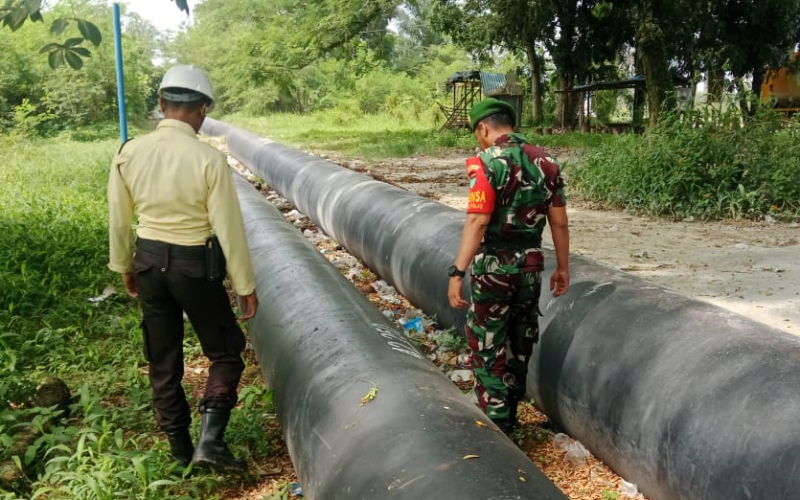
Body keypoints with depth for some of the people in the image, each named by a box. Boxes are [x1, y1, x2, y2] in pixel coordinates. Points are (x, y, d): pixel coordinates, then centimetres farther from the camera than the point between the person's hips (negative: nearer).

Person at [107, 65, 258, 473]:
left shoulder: (129, 153, -4)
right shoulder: (208, 159, -18)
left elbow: (118, 220, 6)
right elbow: (228, 228, -14)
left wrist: (125, 266, 21)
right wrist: (245, 285, -4)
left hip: (148, 260, 5)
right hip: (193, 264, -4)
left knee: (162, 360, 17)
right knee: (225, 352, 14)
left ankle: (180, 450, 29)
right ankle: (210, 442, 4)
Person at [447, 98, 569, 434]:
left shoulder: (488, 163, -15)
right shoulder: (545, 162, 3)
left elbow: (477, 222, -23)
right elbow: (559, 222, 5)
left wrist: (457, 272, -23)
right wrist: (563, 267, 14)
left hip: (494, 267, -6)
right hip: (530, 265, 6)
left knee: (487, 347, 6)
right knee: (520, 344, 18)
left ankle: (496, 427, 9)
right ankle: (509, 415, 33)